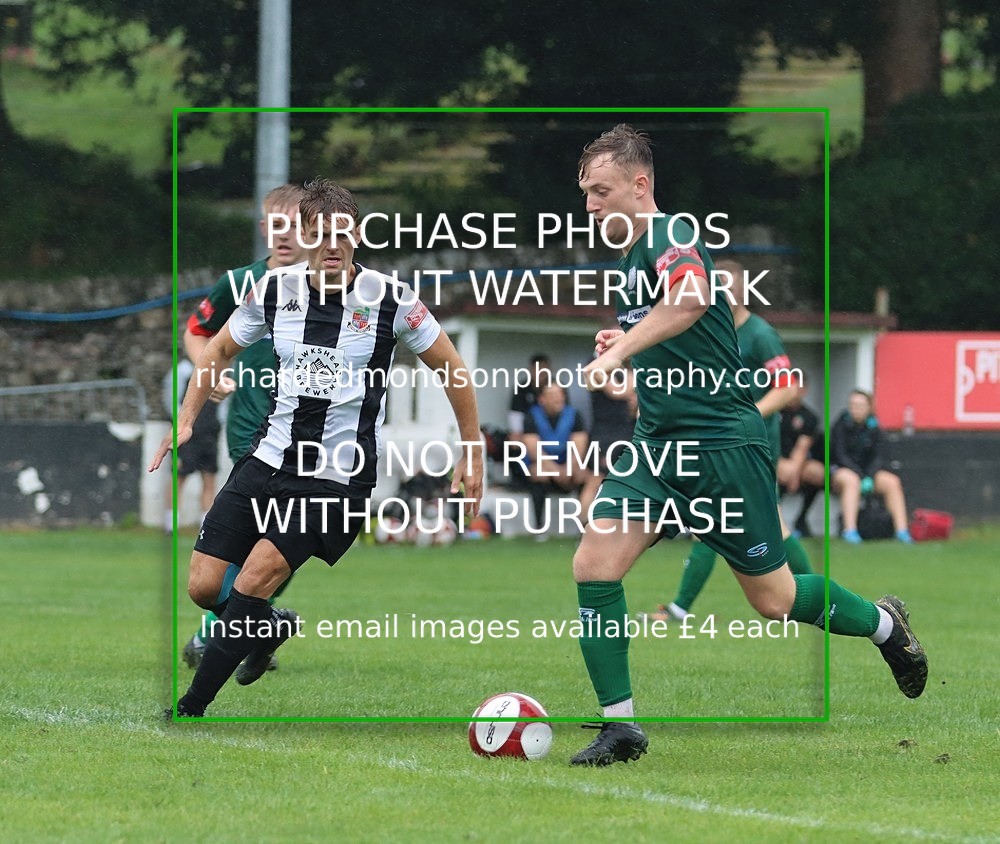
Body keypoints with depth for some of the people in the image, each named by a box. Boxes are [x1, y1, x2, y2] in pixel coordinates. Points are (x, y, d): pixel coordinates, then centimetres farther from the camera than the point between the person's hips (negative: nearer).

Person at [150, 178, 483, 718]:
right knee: (203, 586, -3)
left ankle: (189, 710, -12)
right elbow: (221, 349, 18)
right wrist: (185, 421, 11)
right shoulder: (276, 290, 0)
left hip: (340, 478, -4)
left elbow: (451, 369, 3)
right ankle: (270, 628, 30)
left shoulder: (390, 299, -9)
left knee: (253, 582, -20)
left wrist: (472, 456, 5)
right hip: (270, 460, 4)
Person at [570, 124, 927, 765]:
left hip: (724, 443, -8)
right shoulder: (630, 258, 14)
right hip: (657, 446, 8)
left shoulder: (671, 235, -15)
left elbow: (690, 297, -40)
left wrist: (621, 350, -43)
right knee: (594, 565, -10)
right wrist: (629, 345, 12)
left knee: (773, 600, 4)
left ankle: (884, 624, 32)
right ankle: (620, 727, -5)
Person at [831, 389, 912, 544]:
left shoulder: (873, 428, 4)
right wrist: (860, 476, -25)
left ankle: (901, 530, -21)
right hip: (841, 469, -4)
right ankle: (849, 531, -45)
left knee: (892, 481, -20)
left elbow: (878, 456, -1)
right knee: (851, 481, -37)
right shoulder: (841, 426, -5)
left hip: (867, 470, 4)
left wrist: (869, 477, -20)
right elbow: (840, 455, -13)